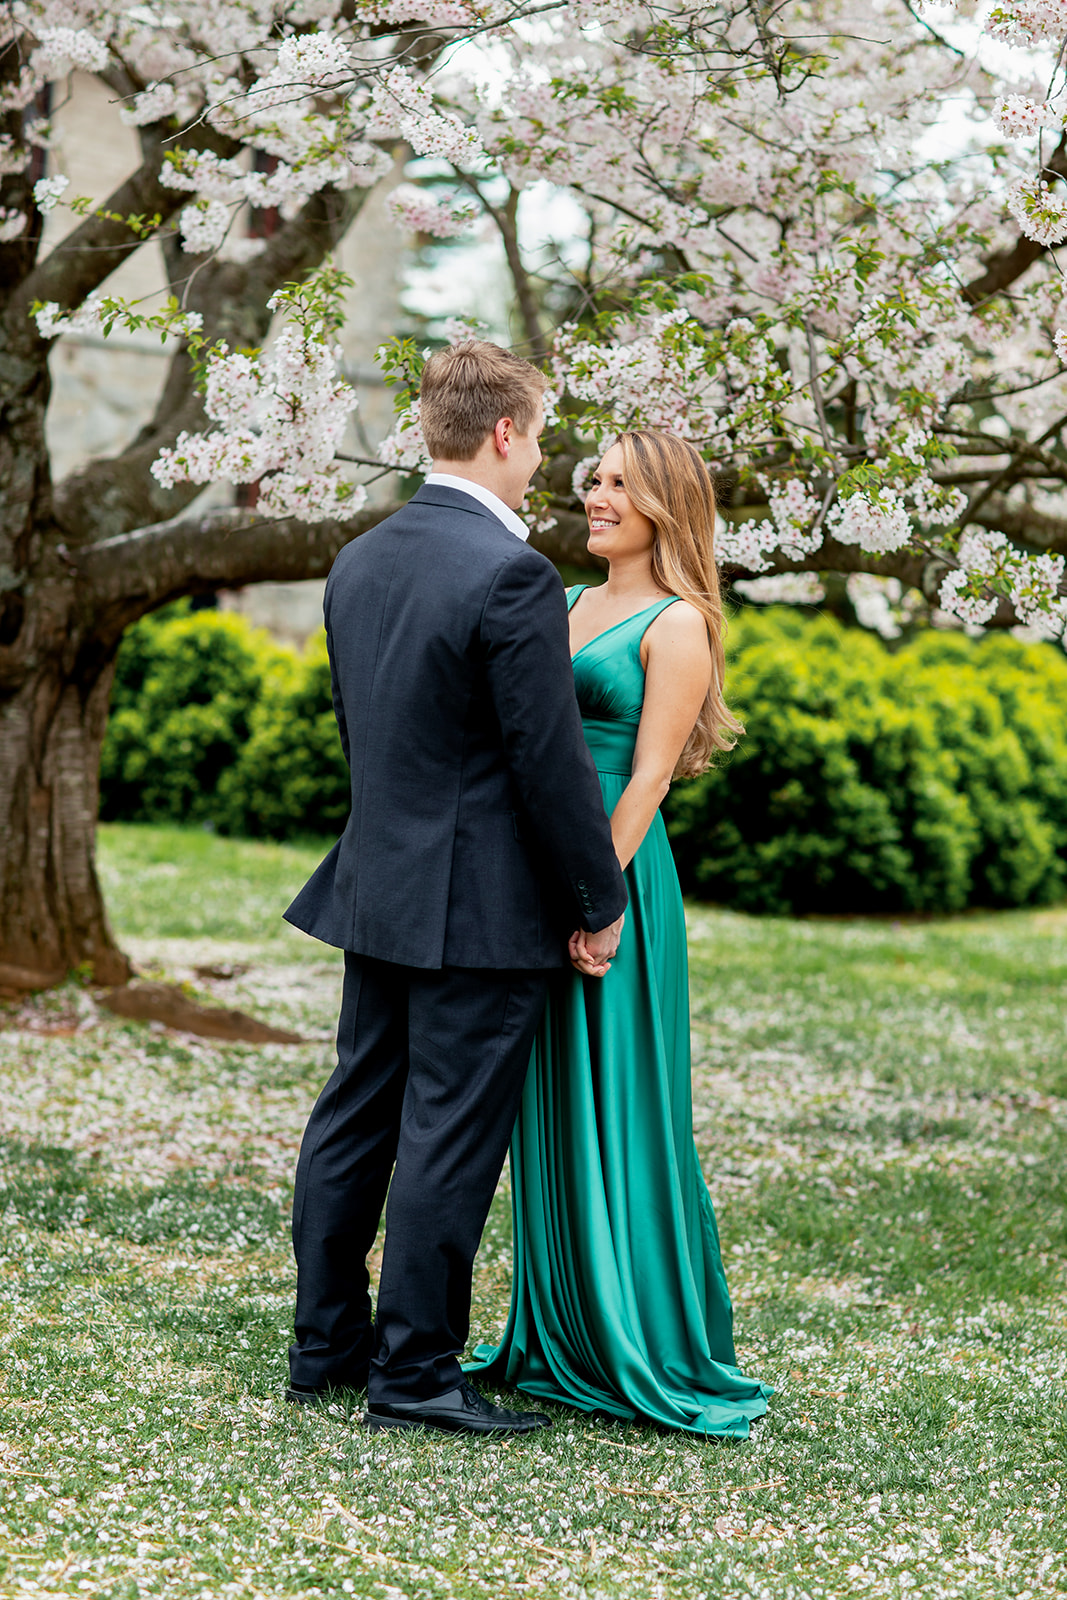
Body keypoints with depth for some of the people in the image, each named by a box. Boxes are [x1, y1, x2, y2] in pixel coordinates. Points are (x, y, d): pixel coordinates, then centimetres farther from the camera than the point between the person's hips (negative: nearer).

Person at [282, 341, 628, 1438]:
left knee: (354, 1119, 14)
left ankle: (325, 1345, 24)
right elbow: (550, 760, -17)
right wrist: (601, 903, -7)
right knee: (450, 1138, 0)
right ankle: (413, 1372, 7)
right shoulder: (511, 575, -18)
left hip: (376, 889, 8)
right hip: (481, 908, -8)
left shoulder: (358, 563, 8)